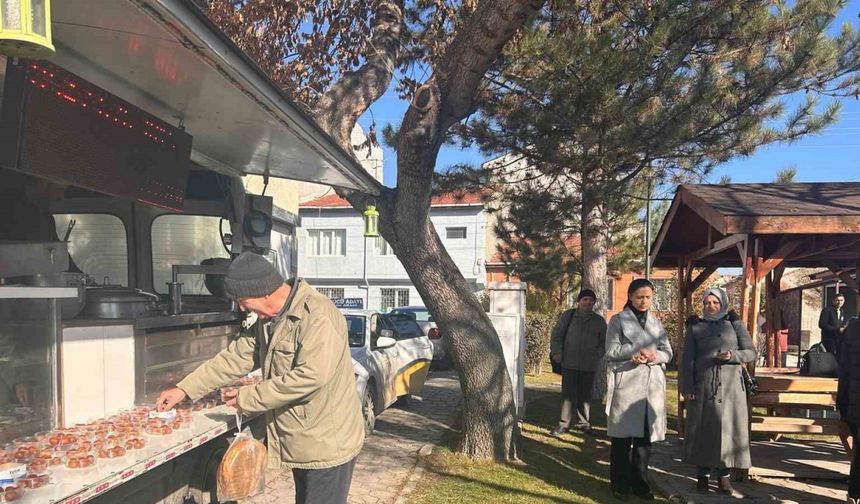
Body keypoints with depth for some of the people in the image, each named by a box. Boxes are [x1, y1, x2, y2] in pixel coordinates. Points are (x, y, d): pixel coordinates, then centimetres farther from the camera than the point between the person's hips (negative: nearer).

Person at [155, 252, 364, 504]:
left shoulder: (318, 316, -25)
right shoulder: (268, 319, 6)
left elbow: (310, 376, -31)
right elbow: (235, 357, 10)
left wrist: (247, 397, -21)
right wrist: (184, 389, 7)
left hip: (327, 444, -9)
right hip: (301, 442, 9)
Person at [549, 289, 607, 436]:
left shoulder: (599, 320, 9)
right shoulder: (568, 316, 4)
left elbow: (604, 341, 16)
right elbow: (557, 335, 5)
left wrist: (598, 355, 0)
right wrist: (557, 351, -8)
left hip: (589, 365, 2)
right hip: (569, 363, -2)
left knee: (585, 395, 10)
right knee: (568, 394, -3)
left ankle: (583, 423, 22)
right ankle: (564, 424, 3)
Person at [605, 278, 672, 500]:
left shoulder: (656, 322, 14)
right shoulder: (618, 320, 1)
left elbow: (667, 352, 9)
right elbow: (611, 352, -5)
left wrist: (653, 356, -12)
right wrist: (636, 351, -17)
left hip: (652, 385, 4)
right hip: (626, 384, -4)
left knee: (645, 436, 7)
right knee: (623, 436, 1)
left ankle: (640, 483, 18)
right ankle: (620, 484, 11)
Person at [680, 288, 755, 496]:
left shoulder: (735, 324, 8)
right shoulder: (695, 327, 7)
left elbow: (751, 352, 7)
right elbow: (687, 359, 3)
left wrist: (733, 355, -14)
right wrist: (687, 387, -6)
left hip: (730, 385, 0)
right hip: (703, 385, 0)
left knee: (727, 427, 0)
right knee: (702, 428, 2)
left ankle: (723, 475, 11)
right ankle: (703, 474, 11)